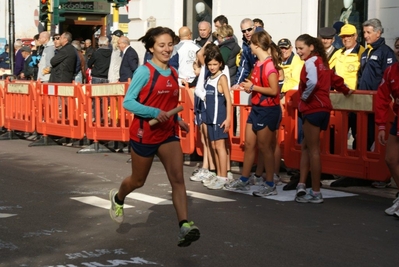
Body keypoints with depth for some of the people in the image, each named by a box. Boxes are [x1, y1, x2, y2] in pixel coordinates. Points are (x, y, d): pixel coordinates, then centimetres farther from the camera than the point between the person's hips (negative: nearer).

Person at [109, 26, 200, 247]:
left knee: (178, 178, -13)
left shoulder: (174, 73, 6)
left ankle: (184, 226, -20)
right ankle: (117, 198, 47)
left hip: (168, 134, 5)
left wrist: (178, 120, 5)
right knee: (138, 181, 14)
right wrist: (154, 112, -29)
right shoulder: (144, 71, -14)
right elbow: (128, 102, -18)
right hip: (144, 134, -5)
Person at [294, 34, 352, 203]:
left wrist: (304, 97, -14)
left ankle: (316, 193, 1)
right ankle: (302, 185, 7)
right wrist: (345, 91, 43)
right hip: (322, 108, 9)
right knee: (306, 147, 13)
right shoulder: (321, 61, 16)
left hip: (313, 109, -9)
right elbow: (335, 79, 27)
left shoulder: (310, 62, -11)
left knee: (313, 150, -4)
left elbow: (312, 82, -30)